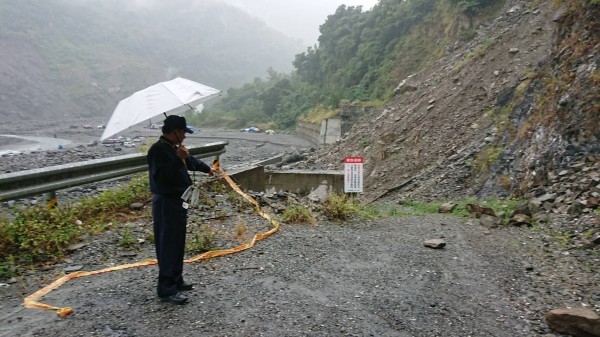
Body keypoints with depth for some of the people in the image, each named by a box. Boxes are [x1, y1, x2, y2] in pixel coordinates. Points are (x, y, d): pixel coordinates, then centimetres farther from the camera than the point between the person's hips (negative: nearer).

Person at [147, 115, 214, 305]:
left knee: (178, 244, 16)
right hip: (166, 203, -10)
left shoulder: (174, 148, 13)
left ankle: (176, 281, 28)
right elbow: (161, 176, -28)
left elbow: (191, 161, 32)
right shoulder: (158, 150, -17)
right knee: (168, 246, -7)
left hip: (178, 201, 10)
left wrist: (207, 168, 46)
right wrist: (178, 159, -31)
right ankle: (166, 289, -1)